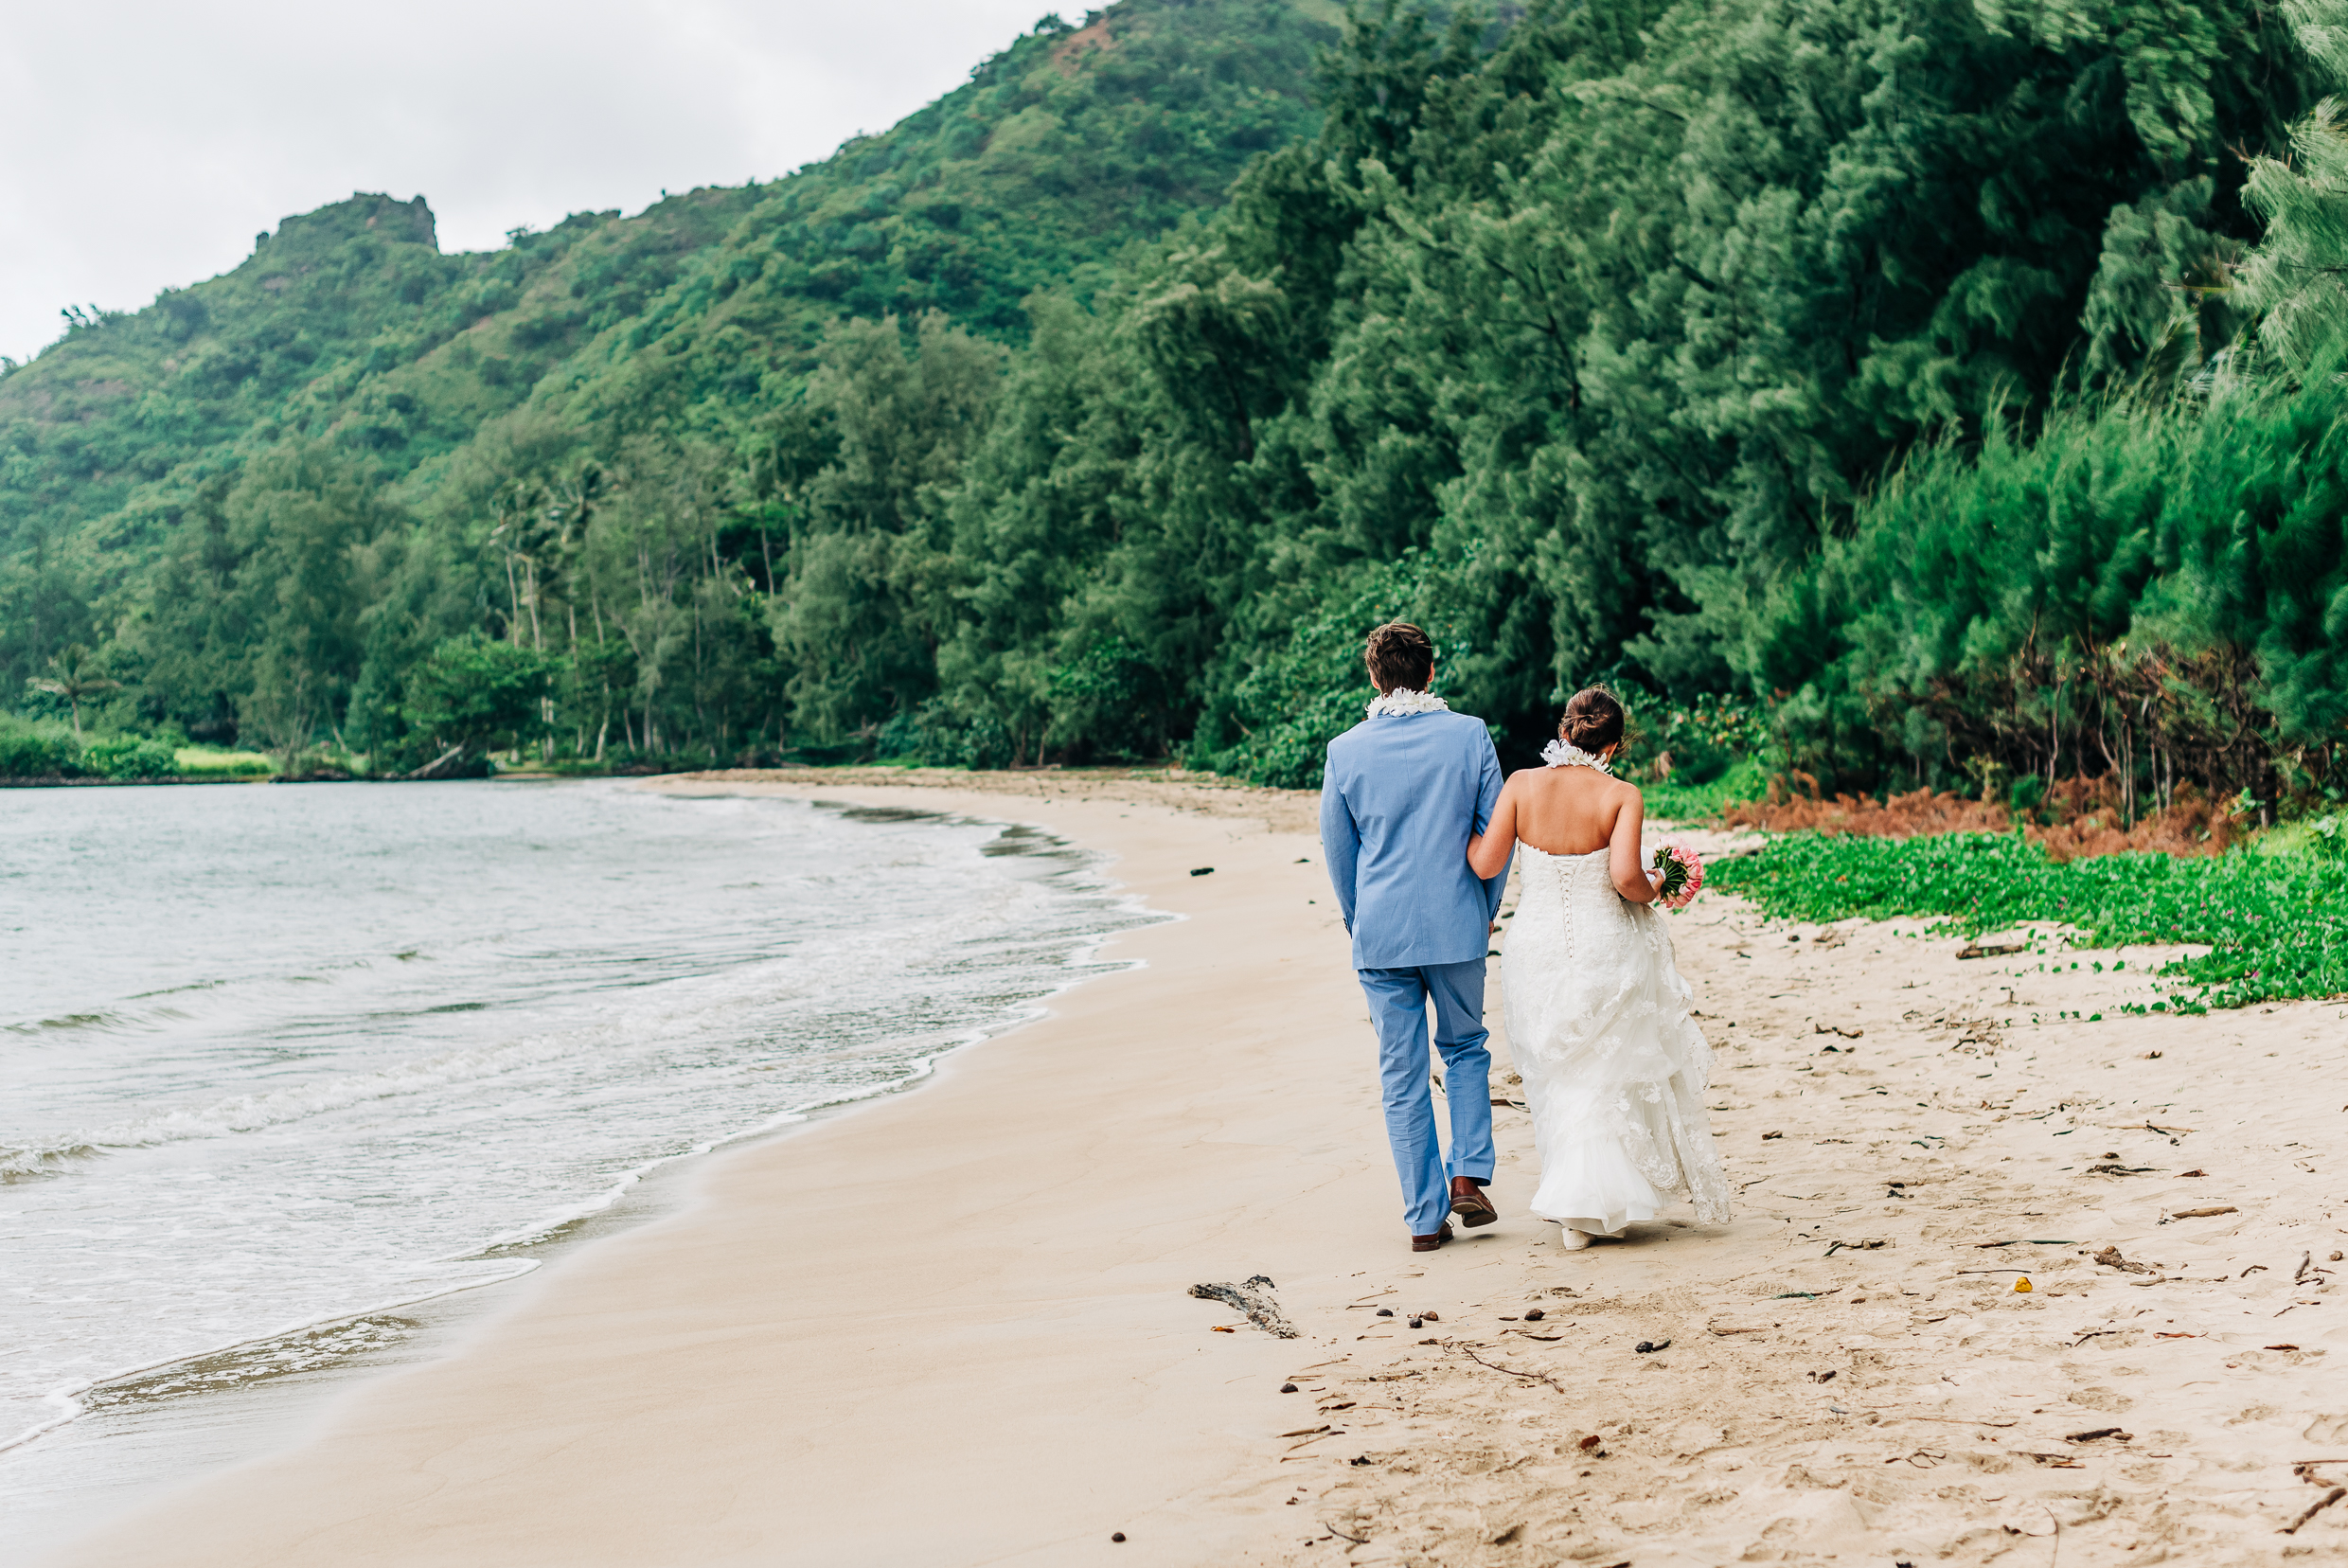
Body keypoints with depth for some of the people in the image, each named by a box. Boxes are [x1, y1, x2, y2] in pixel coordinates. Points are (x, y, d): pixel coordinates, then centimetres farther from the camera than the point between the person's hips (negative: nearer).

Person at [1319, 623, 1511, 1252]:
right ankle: (1469, 1176, 10)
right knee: (1466, 1049, 22)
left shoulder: (1346, 750, -3)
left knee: (1402, 1076, 7)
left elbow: (1336, 850, 5)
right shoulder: (1469, 735, -4)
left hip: (1381, 933, 0)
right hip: (1457, 927, 0)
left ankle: (1425, 1217, 10)